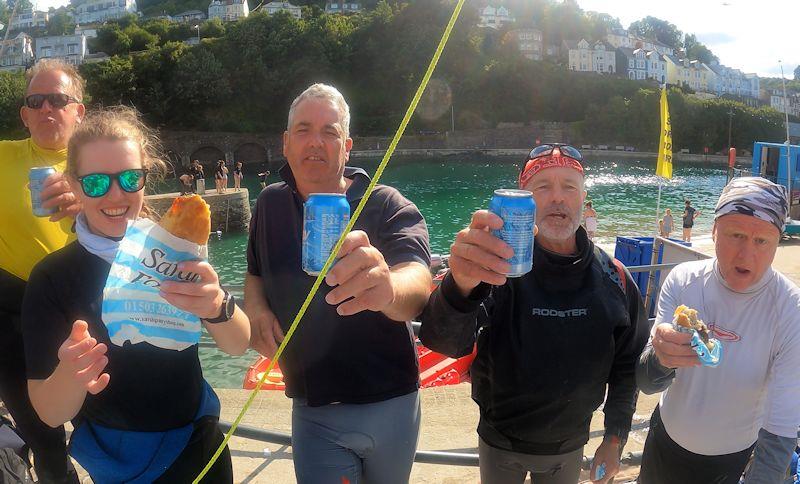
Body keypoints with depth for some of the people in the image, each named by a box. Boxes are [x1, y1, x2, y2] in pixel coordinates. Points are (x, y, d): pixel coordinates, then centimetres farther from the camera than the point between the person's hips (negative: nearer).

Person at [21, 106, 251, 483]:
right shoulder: (51, 278, -15)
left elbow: (238, 346, -18)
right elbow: (49, 413, -14)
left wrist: (217, 307, -40)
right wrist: (70, 375, -37)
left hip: (199, 447, 2)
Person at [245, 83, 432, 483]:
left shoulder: (388, 207, -15)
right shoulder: (271, 203, -1)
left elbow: (418, 286, -34)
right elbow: (256, 272, 16)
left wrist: (387, 287, -59)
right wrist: (256, 307, -7)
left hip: (389, 406, -1)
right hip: (313, 411, 2)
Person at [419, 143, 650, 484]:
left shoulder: (613, 277, -8)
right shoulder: (500, 265, -20)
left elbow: (627, 365, 4)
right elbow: (444, 341, -36)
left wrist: (615, 438, 4)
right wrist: (461, 286, -55)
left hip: (570, 447, 2)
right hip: (501, 446, -2)